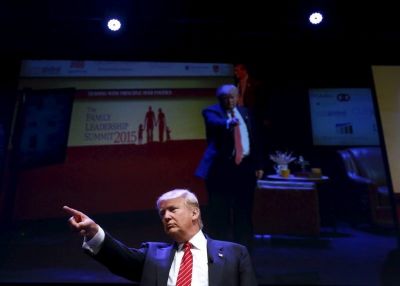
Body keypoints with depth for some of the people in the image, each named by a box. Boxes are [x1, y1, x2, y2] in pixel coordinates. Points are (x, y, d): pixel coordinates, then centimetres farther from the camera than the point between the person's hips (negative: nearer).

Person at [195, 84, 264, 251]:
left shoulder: (245, 112, 15)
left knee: (243, 210, 11)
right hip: (222, 167, -4)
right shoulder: (212, 111, 0)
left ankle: (243, 247, 23)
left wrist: (258, 165, 11)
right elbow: (215, 122, -25)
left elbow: (254, 139, 15)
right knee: (221, 211, 1)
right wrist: (228, 123, -46)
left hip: (245, 166, 5)